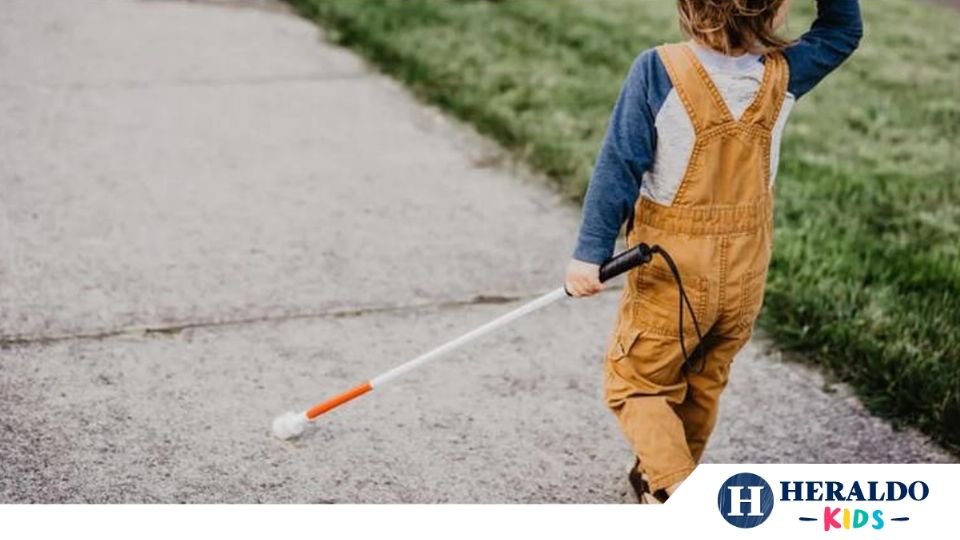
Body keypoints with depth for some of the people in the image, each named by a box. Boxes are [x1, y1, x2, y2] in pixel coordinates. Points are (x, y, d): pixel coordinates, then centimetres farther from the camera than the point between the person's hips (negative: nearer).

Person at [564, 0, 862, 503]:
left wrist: (590, 253, -12)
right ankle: (657, 476, 43)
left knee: (634, 384, 12)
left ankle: (676, 488, -9)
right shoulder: (783, 75, -10)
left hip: (670, 274, -3)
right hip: (745, 278, 4)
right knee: (703, 386, 24)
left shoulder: (658, 71, -20)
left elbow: (619, 167, -17)